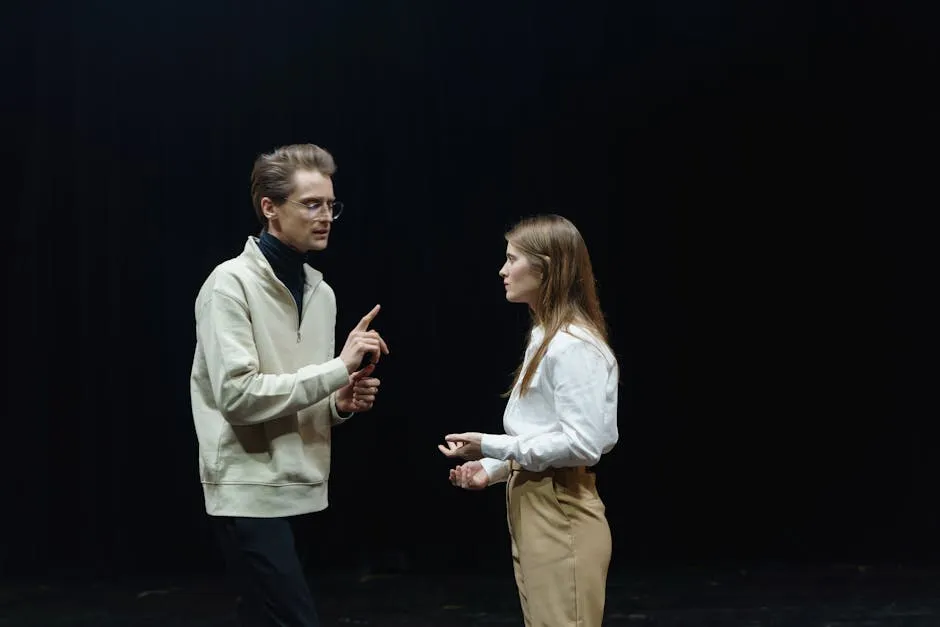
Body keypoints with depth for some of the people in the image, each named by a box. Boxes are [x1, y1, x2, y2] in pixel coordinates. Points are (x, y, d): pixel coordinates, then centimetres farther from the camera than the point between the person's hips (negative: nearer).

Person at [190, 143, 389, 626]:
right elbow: (238, 395, -20)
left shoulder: (321, 292, 13)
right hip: (251, 493, -8)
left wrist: (342, 401, -1)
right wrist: (339, 368, -19)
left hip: (300, 490, 8)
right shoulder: (232, 283, -11)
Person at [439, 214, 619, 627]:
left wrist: (492, 446, -18)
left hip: (561, 518, -10)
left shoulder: (575, 345, -16)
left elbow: (583, 444, -23)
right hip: (532, 509, 10)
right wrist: (493, 469, 5)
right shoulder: (544, 338, 15)